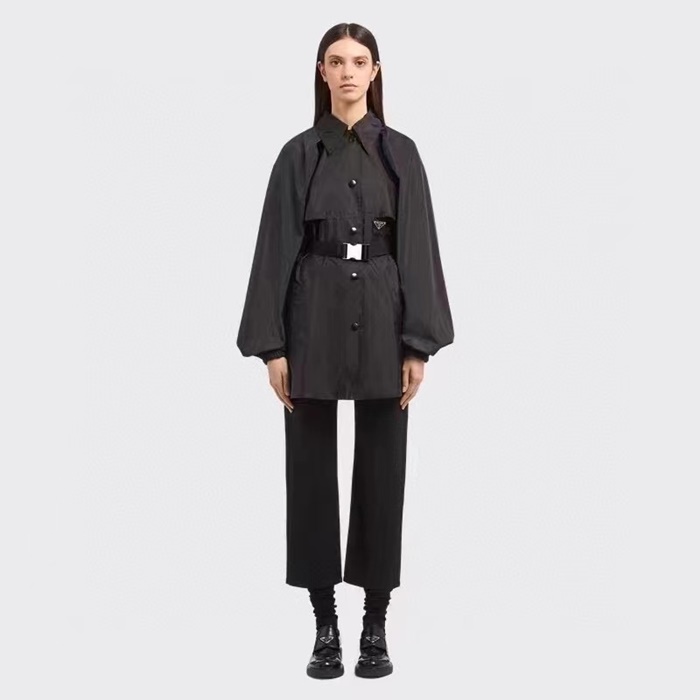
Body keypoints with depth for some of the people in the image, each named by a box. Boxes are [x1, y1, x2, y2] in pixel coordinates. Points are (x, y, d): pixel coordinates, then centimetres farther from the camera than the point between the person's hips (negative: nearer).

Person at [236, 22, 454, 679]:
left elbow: (418, 249, 1)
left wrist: (419, 343, -6)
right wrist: (272, 344, -6)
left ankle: (376, 626, 16)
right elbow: (276, 250, 1)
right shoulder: (298, 154, 4)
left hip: (380, 321, 0)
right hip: (313, 320, 0)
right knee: (312, 466, 3)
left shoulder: (400, 153, 5)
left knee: (381, 466, 4)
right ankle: (325, 625, 15)